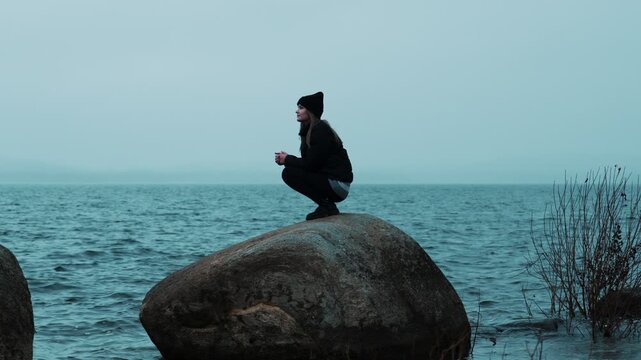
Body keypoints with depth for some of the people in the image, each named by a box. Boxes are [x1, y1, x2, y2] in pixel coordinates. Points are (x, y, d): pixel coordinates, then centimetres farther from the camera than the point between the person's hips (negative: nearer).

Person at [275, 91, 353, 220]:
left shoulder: (320, 130, -14)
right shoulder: (309, 130, 16)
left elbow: (311, 164, -17)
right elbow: (309, 162, 15)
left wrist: (287, 160, -4)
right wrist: (287, 158, 1)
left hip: (337, 183, -10)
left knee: (289, 173, -14)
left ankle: (326, 206, -10)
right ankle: (327, 206, 10)